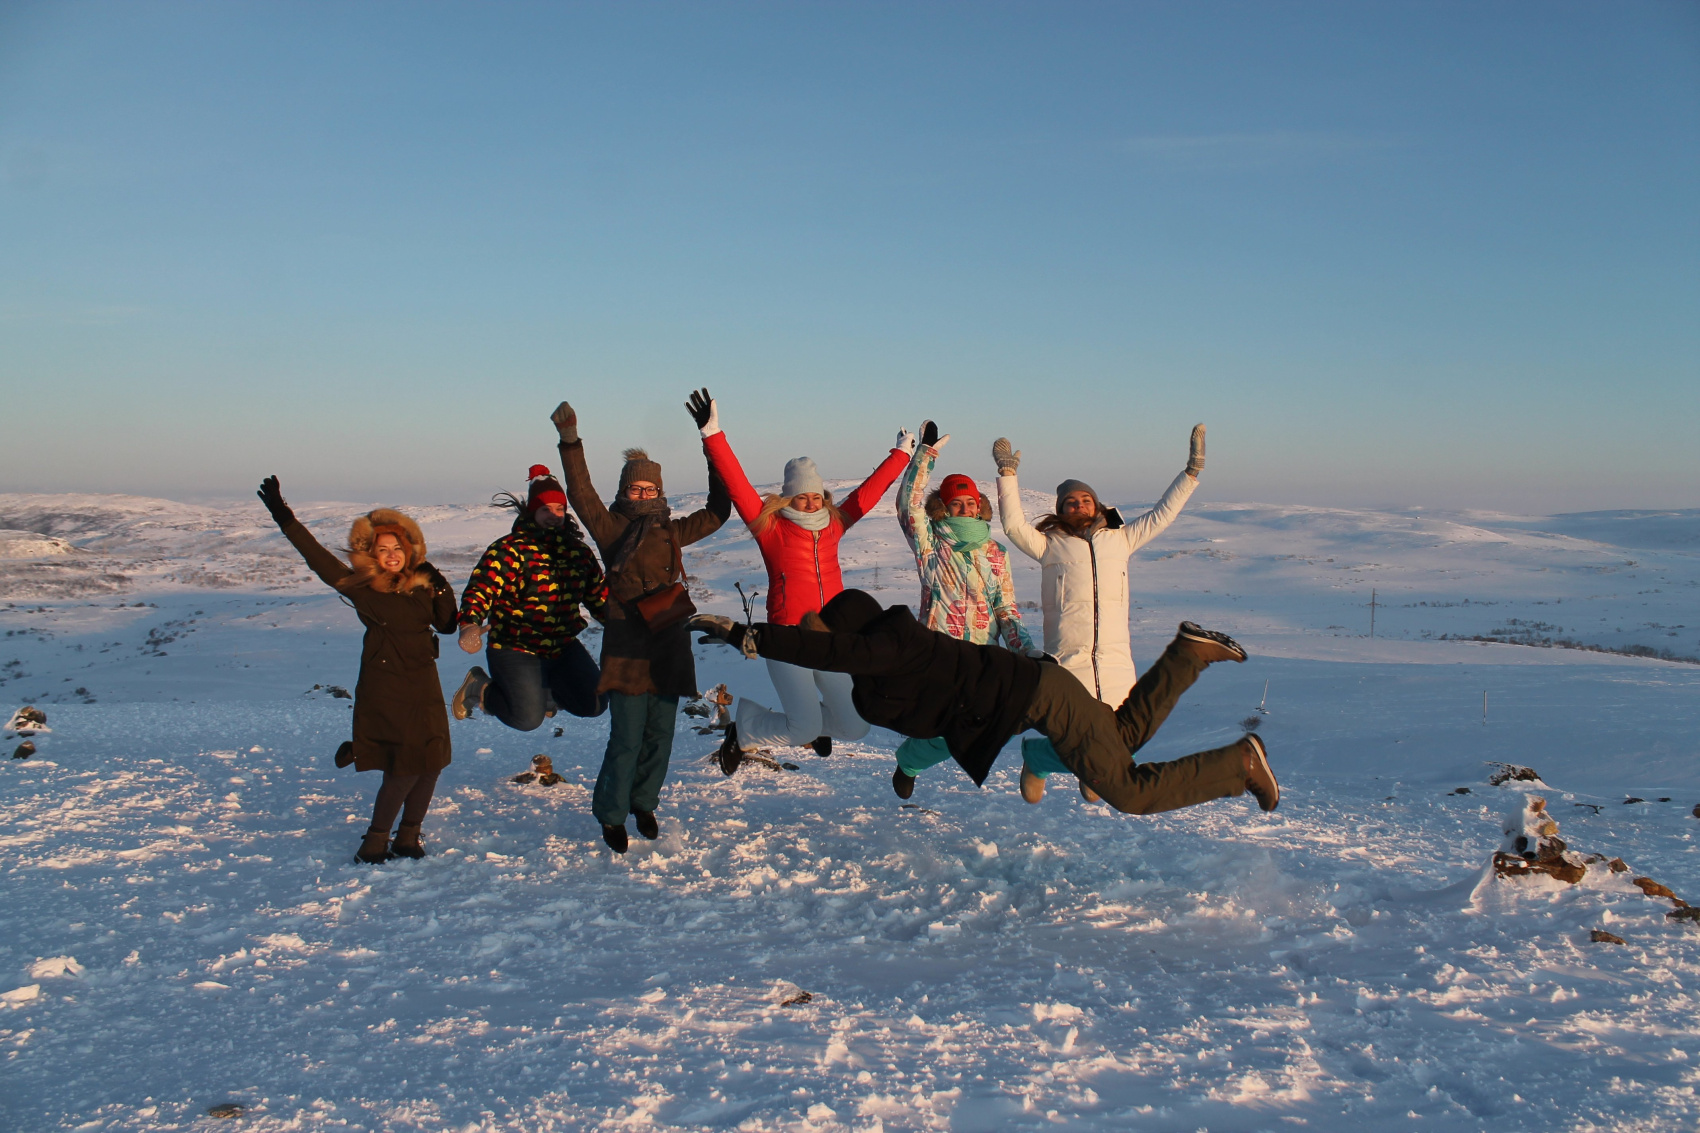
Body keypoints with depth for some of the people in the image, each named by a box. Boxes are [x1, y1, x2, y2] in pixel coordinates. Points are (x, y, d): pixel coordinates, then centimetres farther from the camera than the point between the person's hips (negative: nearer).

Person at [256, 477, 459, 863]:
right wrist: (284, 517, -16)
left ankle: (408, 836, 23)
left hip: (424, 686, 5)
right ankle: (375, 842, 9)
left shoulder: (421, 585, 6)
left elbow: (447, 625, 11)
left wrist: (442, 591, -4)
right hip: (384, 687, -5)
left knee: (432, 763, 4)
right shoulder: (361, 587, -6)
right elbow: (316, 556, -11)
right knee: (404, 768, -9)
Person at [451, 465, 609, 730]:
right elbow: (481, 588, -26)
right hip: (516, 649, -6)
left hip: (563, 647, 6)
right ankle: (481, 687, 15)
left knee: (593, 704, -3)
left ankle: (537, 691, 25)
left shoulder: (577, 551, 5)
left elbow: (599, 594, 16)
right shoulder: (510, 549, -15)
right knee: (527, 718, -16)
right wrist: (469, 626, -44)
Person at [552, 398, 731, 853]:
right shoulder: (612, 529, 1)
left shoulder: (672, 533, 12)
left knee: (660, 734, 11)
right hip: (626, 647, -4)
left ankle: (644, 803, 31)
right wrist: (570, 442, -21)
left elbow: (717, 512, 15)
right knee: (627, 738, -4)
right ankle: (611, 814, 14)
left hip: (669, 645, 4)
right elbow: (581, 495, -12)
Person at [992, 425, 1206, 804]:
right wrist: (1008, 473, -7)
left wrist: (1191, 472, 20)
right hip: (1067, 668, -3)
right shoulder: (1050, 544, 11)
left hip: (1116, 667, 3)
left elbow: (1162, 514, 23)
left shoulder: (1119, 539, 19)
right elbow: (1013, 524, -2)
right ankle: (1034, 757, 28)